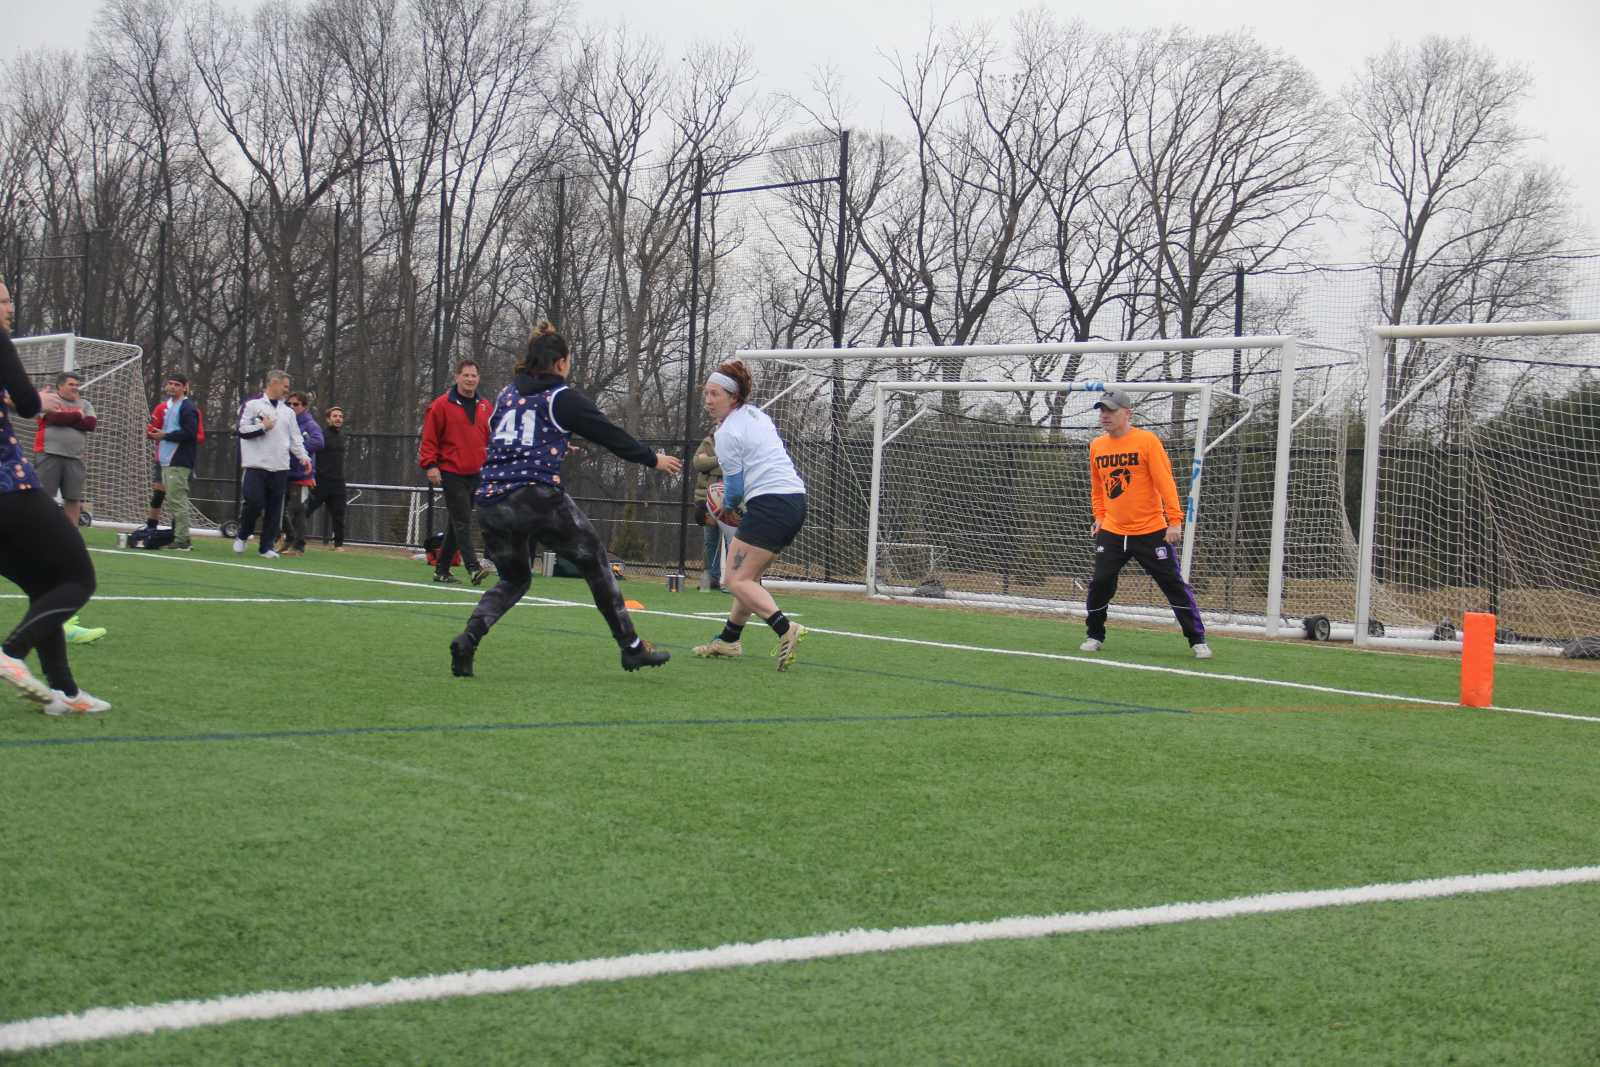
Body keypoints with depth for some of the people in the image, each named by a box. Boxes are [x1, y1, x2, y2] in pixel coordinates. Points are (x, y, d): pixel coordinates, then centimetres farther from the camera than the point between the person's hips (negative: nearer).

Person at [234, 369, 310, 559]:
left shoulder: (287, 411, 17)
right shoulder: (252, 404, 1)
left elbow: (295, 438, 14)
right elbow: (242, 430, -7)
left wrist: (303, 456, -1)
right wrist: (263, 427, -11)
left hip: (280, 468, 5)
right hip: (256, 465, -5)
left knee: (274, 508, 2)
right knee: (254, 503, -11)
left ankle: (266, 547, 10)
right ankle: (242, 536, 14)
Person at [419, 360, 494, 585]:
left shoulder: (485, 407, 10)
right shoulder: (442, 404, -4)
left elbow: (491, 440, 16)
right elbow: (429, 438, -5)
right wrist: (430, 465, -13)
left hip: (475, 474, 5)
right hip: (451, 473, -5)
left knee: (455, 524, 10)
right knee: (462, 522, -11)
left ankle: (442, 570, 17)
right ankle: (474, 568, -17)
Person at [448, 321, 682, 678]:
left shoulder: (507, 394, 17)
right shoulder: (563, 398, 1)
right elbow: (610, 434, 5)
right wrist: (653, 460, 19)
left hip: (491, 501, 6)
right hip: (539, 498, -6)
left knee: (513, 579, 21)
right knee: (596, 563, 11)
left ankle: (468, 638, -3)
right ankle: (631, 647, 12)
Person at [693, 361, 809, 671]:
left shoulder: (727, 433, -9)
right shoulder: (756, 414, 16)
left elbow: (734, 490, -6)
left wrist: (727, 505, 16)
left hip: (769, 504, -9)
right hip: (795, 500, 9)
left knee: (736, 580, -10)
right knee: (749, 576, 19)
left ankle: (786, 630, -25)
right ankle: (729, 640, 27)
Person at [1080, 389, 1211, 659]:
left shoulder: (1147, 441, -9)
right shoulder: (1096, 446, 7)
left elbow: (1165, 482, -13)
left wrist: (1175, 521, -19)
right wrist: (1099, 517, 13)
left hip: (1151, 531, -4)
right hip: (1111, 533, 4)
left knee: (1174, 584, -2)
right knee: (1100, 584, -1)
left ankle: (1198, 640, 6)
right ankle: (1095, 637, 18)